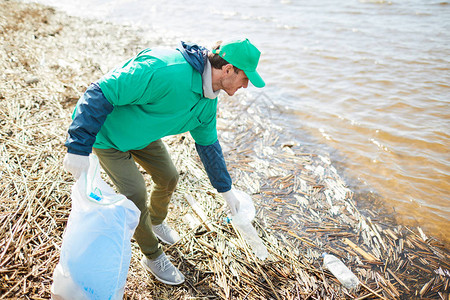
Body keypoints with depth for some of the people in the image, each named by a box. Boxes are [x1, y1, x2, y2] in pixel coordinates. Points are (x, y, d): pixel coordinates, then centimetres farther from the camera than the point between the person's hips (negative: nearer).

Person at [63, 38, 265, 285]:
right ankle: (153, 257, 17)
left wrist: (226, 189, 11)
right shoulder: (165, 70, -40)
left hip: (143, 135, 8)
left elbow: (208, 144, 6)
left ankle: (156, 221, 46)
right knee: (136, 195, -9)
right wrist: (79, 148, -40)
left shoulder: (209, 102, -9)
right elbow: (100, 93, -37)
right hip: (108, 136, -7)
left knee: (168, 177, 12)